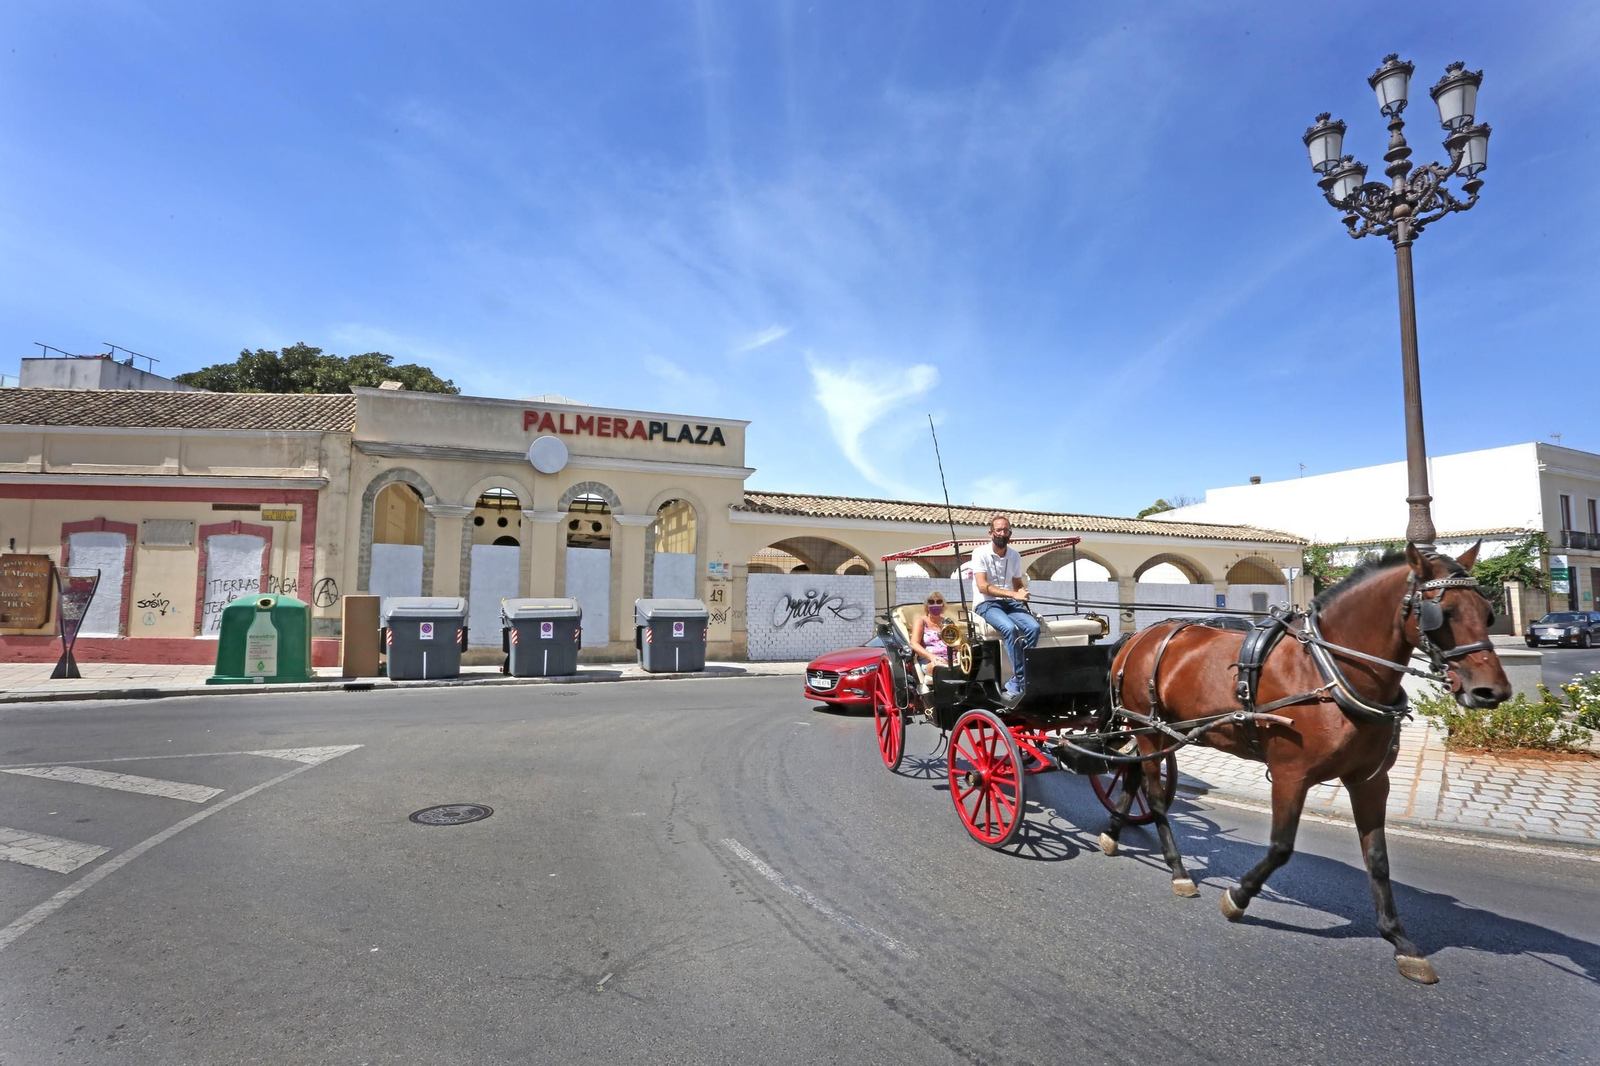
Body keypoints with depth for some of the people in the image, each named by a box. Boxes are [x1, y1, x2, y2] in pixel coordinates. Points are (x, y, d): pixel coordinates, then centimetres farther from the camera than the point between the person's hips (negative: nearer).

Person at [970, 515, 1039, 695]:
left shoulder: (1015, 556, 11)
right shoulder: (981, 554, -7)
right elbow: (983, 586, -18)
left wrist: (1022, 592, -3)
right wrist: (1013, 594, -25)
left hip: (1010, 603, 5)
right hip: (986, 604, -5)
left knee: (1034, 627, -23)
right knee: (1010, 628, -34)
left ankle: (1016, 681, -17)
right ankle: (1021, 677, -23)